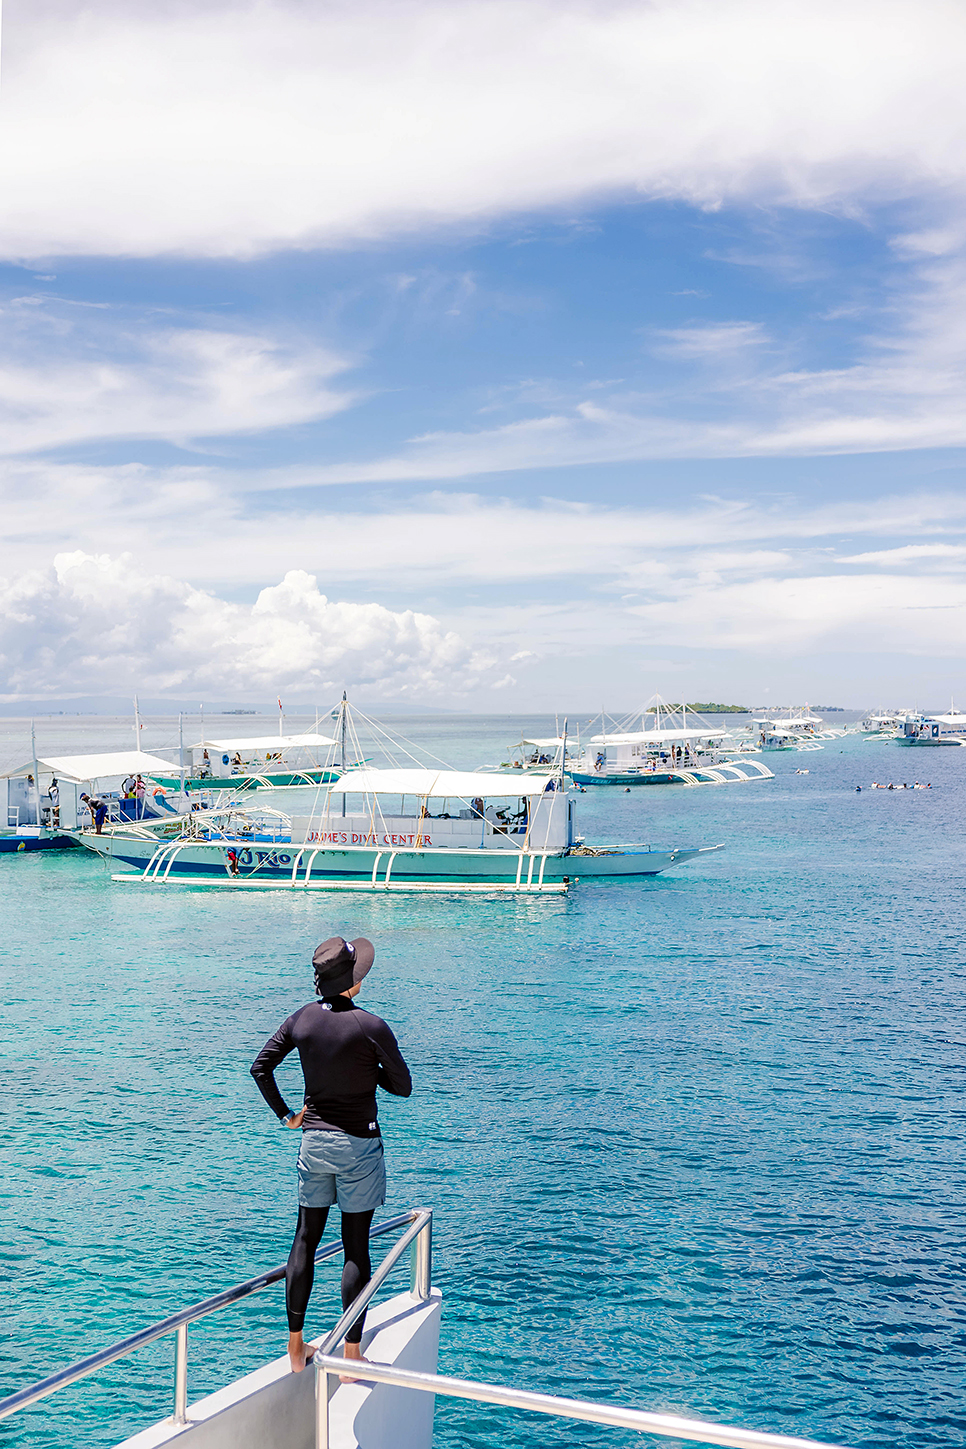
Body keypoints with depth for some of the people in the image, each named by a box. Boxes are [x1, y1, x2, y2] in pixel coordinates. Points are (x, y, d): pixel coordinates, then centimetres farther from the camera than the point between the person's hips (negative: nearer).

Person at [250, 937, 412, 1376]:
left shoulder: (302, 1018, -3)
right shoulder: (370, 1027, -17)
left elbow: (260, 1067, 4)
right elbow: (403, 1086, -8)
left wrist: (285, 1116, 12)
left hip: (313, 1140, 4)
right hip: (358, 1145, -4)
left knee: (305, 1240, 14)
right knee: (356, 1249, 4)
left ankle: (296, 1347, 21)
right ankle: (351, 1355, 9)